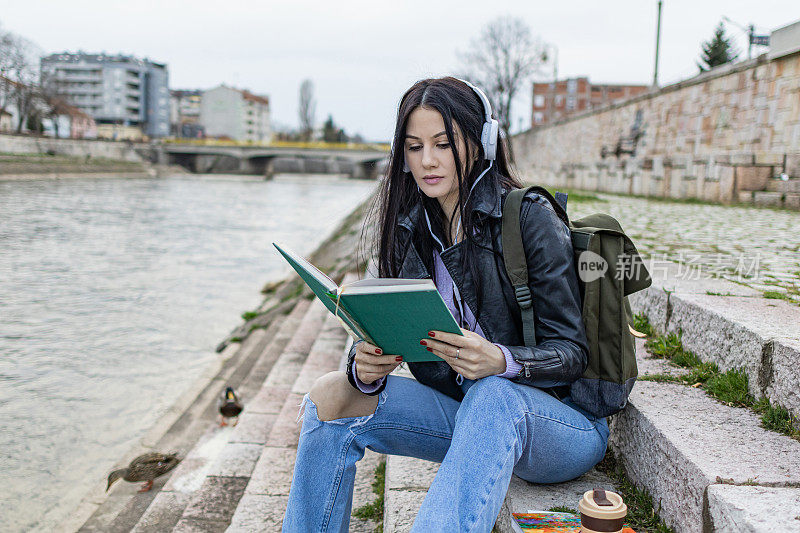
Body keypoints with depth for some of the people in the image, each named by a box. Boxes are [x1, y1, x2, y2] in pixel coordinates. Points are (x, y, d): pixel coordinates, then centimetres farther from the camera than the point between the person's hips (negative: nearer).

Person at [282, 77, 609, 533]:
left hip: (561, 422, -5)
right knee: (332, 395, -12)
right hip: (471, 412, 5)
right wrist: (367, 366, -23)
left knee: (491, 396, -39)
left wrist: (502, 361, -34)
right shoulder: (410, 229, 4)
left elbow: (572, 353, -13)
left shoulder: (530, 217, -12)